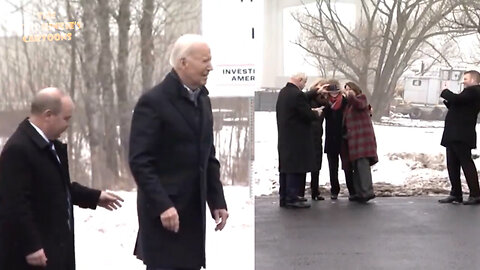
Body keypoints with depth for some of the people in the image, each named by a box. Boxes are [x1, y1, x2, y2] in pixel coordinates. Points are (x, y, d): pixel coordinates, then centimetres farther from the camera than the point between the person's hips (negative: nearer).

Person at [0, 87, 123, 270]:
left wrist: (95, 197, 18)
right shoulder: (18, 149, -22)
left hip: (55, 245, 11)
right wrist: (30, 246, -25)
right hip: (35, 250, -11)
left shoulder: (50, 145, 10)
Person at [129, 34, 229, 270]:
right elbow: (140, 162, -16)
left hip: (193, 208, 7)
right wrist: (162, 205, -21)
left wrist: (217, 200, 9)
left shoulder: (202, 100, 11)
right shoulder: (153, 101, -12)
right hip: (163, 209, -7)